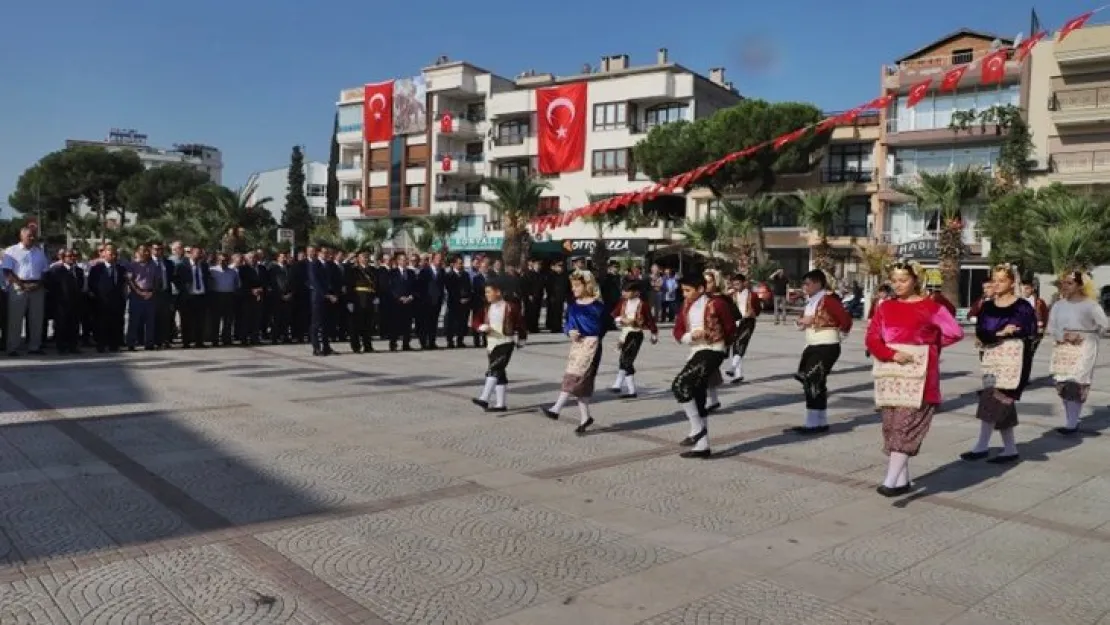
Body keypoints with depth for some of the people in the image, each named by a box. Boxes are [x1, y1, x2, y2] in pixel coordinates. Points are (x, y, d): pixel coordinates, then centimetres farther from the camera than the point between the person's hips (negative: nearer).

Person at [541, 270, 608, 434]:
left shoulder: (596, 305, -8)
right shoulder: (573, 306, 11)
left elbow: (604, 325, -4)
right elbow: (568, 324, 15)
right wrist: (570, 332, -6)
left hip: (590, 343, -7)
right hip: (576, 344, 7)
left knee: (574, 377, -15)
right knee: (581, 382, 8)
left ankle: (556, 409, -19)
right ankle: (585, 417, 16)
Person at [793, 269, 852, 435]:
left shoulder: (828, 299, -16)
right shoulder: (811, 301, 12)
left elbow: (846, 319, -21)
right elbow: (803, 321, 21)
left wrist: (839, 334, -4)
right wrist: (802, 320, -4)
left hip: (827, 347, -9)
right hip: (812, 347, 9)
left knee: (813, 383, -10)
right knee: (812, 384, 11)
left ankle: (814, 423, -3)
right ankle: (821, 422, 20)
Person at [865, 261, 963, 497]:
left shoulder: (931, 306, -1)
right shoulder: (885, 308, 10)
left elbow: (955, 332, -2)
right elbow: (872, 339, 2)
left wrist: (929, 346, 5)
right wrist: (892, 354, -13)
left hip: (919, 374, -5)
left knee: (906, 424, -12)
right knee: (891, 426, 7)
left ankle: (891, 481, -15)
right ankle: (903, 480, 17)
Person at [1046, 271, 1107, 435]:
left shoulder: (1090, 305, -4)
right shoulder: (1058, 305, 8)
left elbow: (1103, 325, -4)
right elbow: (1051, 328, 6)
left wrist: (1085, 336, -5)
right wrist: (1065, 336, -10)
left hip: (1084, 349, -5)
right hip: (1063, 349, 5)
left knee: (1075, 385, -12)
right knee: (1063, 386, 5)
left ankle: (1072, 425, -8)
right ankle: (1072, 422, 16)